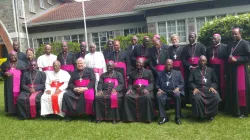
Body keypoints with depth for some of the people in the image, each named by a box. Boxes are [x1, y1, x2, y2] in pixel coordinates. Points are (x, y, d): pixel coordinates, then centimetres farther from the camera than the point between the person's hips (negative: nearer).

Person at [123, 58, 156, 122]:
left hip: (145, 89, -2)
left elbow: (151, 83, 7)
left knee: (147, 97, -36)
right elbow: (130, 83, 17)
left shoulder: (148, 72, 17)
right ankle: (130, 117, -22)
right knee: (127, 97, -28)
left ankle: (147, 117, -25)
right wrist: (129, 89, -6)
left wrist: (147, 89, -13)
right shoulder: (132, 73, 24)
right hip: (134, 90, 2)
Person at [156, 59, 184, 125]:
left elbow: (182, 83, 12)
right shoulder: (160, 74, 21)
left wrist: (178, 88, -9)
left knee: (177, 95, -35)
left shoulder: (178, 73, 20)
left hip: (174, 90, -1)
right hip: (164, 91, 1)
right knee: (159, 97, -33)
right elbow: (157, 84, 16)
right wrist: (159, 89, -6)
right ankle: (163, 117, -24)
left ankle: (177, 117, -25)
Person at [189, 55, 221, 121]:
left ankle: (210, 114, -8)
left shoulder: (211, 70, 23)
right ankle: (201, 115, -14)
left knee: (216, 97, -30)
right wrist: (194, 88, -10)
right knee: (196, 98, -35)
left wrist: (212, 87, -5)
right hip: (198, 89, -1)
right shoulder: (194, 71, 18)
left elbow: (215, 81, 15)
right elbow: (190, 82, 9)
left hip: (209, 89, 2)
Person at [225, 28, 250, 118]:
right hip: (231, 69, 6)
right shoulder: (230, 45, 17)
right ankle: (233, 109, 15)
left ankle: (242, 111, 3)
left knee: (241, 89, -5)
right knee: (231, 89, 6)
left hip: (241, 69, -6)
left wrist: (236, 60, -16)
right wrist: (229, 59, 2)